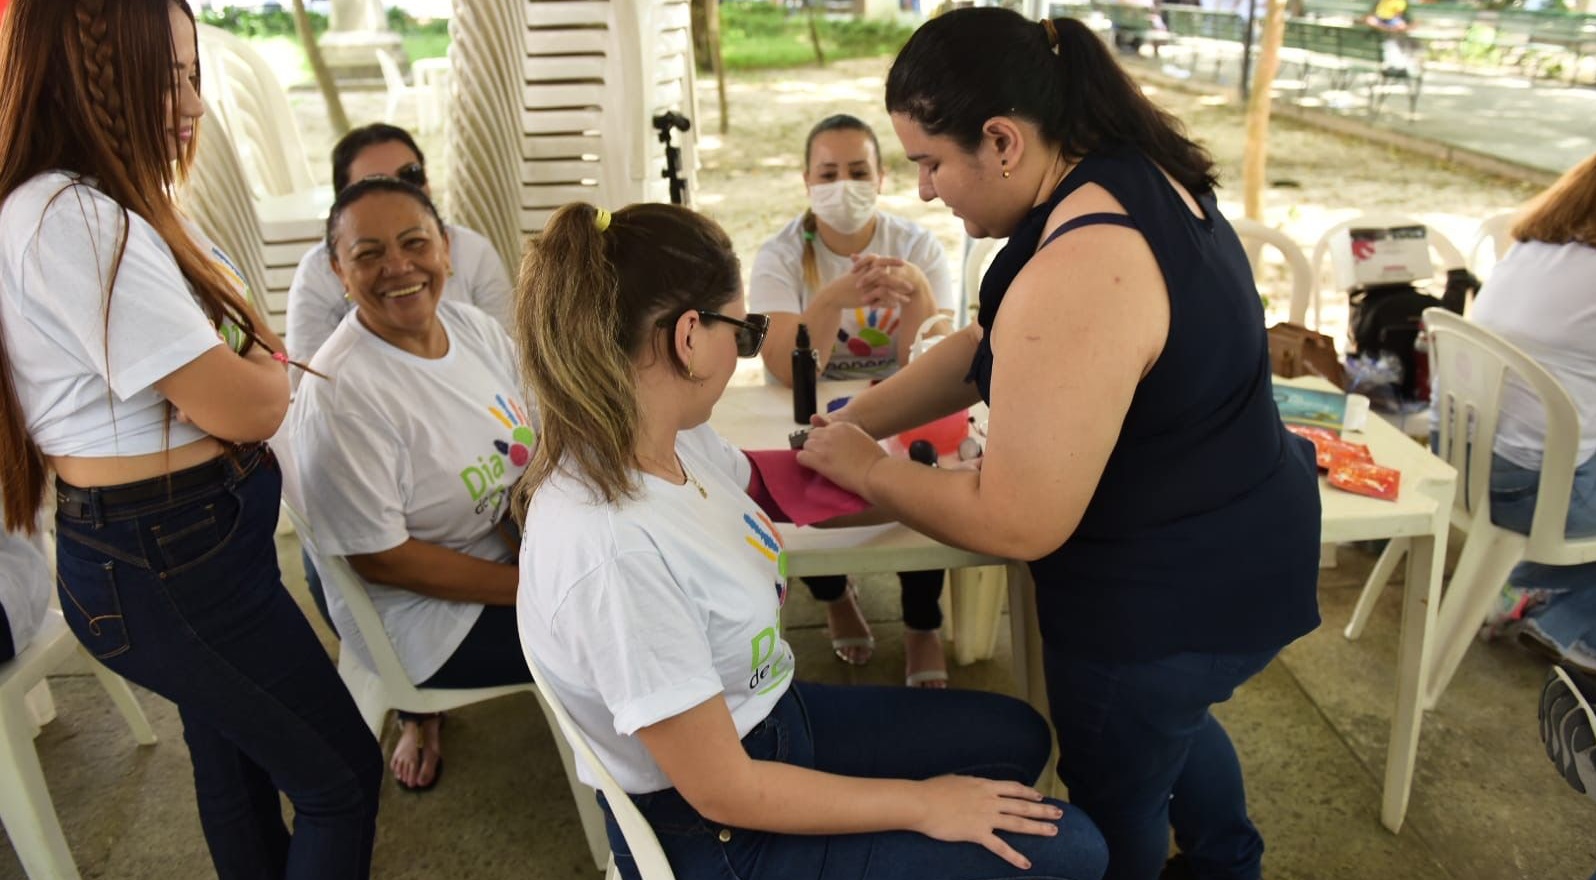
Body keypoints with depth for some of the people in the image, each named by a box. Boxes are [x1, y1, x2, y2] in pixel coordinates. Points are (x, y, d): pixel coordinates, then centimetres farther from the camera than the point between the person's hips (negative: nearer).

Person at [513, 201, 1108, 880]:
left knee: (1016, 735, 19)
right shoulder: (613, 551, -37)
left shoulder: (675, 439, -11)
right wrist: (921, 805, -15)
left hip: (772, 717, 8)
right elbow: (723, 791, -27)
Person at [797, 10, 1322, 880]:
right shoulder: (1131, 175, -1)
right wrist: (857, 419, 3)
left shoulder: (1076, 276, -34)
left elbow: (1016, 522, -28)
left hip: (1168, 593, -10)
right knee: (1168, 721, 36)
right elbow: (989, 341, 7)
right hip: (1227, 544, 10)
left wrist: (864, 470, -13)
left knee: (1112, 795, 19)